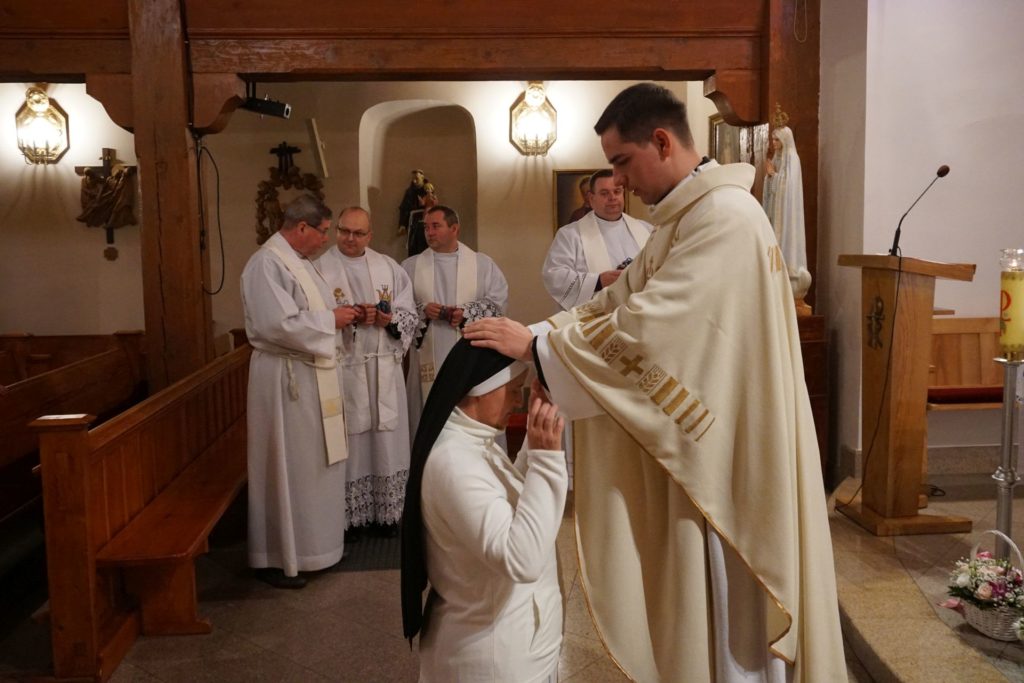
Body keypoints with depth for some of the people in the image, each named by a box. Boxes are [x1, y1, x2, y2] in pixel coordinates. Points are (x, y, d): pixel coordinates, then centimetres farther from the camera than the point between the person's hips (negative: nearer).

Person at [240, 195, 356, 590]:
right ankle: (276, 558, 13)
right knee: (287, 468, 0)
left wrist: (338, 314, 3)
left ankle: (311, 542, 30)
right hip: (286, 378, -10)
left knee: (316, 463, 16)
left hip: (314, 376, 10)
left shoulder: (300, 261, 14)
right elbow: (280, 324, -26)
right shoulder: (267, 264, -17)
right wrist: (331, 319, -16)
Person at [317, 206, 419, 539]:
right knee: (349, 442, 0)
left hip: (385, 368, 3)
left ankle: (387, 512, 18)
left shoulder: (389, 267, 10)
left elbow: (410, 314, 8)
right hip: (344, 368, -3)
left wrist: (389, 319, -11)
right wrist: (348, 318, -20)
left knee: (387, 439, 7)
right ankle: (350, 516, 11)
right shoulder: (320, 268, -1)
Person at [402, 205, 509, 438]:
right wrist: (422, 310, -13)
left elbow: (498, 300, -1)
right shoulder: (410, 266, 10)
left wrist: (466, 313, -15)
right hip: (430, 361, 1)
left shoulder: (483, 263, 7)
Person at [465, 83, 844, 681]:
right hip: (697, 441, 10)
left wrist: (536, 344, -19)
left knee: (722, 603, 5)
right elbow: (619, 300, 10)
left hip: (725, 449, -10)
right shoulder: (688, 216, 12)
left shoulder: (724, 217, -21)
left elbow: (643, 324, -26)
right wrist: (538, 333, -3)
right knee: (696, 594, 19)